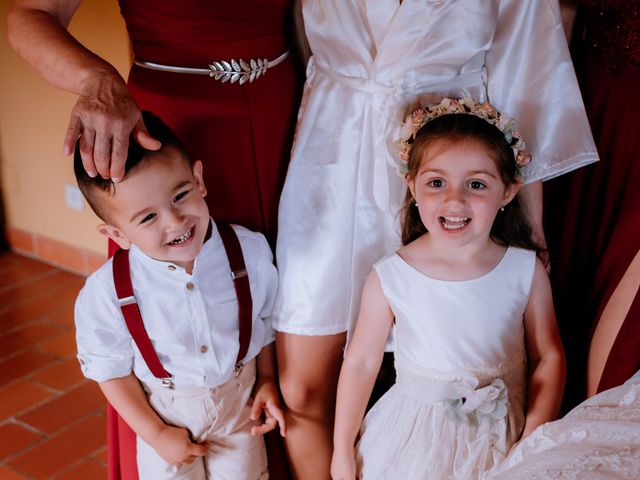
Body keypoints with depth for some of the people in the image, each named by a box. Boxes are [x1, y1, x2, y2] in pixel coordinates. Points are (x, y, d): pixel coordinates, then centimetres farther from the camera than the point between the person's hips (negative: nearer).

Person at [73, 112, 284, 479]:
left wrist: (267, 381, 3)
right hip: (165, 414, -1)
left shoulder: (251, 251, -20)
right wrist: (156, 434, -7)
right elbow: (111, 370, -9)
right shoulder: (105, 293, -24)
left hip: (239, 404, 1)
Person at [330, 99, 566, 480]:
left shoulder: (526, 270, -11)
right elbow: (361, 363, -6)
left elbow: (549, 357, -2)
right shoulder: (390, 278, -15)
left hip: (503, 434, 1)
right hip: (416, 435, -1)